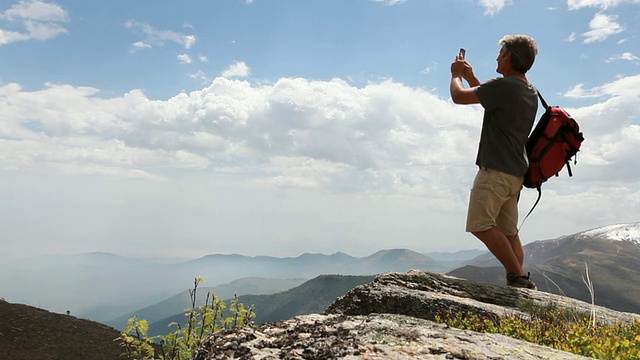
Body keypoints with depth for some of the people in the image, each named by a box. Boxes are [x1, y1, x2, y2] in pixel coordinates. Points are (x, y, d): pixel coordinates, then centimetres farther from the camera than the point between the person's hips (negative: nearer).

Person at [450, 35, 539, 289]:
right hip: (516, 172, 10)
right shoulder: (530, 91, 17)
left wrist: (456, 75, 13)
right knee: (508, 232, 9)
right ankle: (519, 282, 9)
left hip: (495, 169, -10)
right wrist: (469, 76, 31)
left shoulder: (504, 85, -13)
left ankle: (519, 278, -11)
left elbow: (458, 96, -7)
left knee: (481, 225, -10)